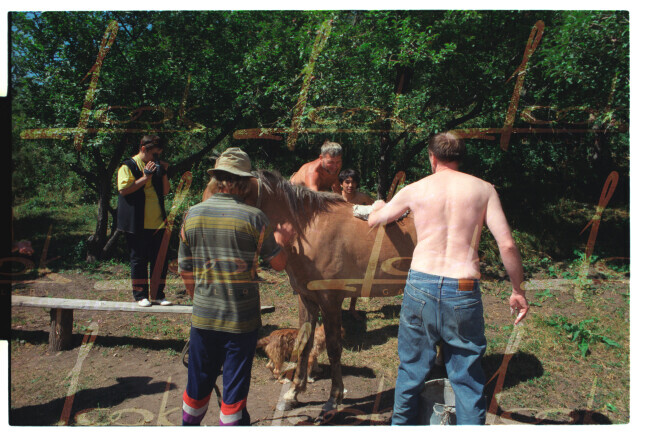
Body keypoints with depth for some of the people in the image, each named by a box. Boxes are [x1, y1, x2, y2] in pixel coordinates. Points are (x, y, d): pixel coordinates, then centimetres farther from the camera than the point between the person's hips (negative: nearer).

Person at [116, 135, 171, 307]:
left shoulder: (157, 166, 15)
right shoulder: (128, 166, -3)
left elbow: (166, 191, 15)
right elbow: (123, 189, -16)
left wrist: (164, 173, 0)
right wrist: (145, 177, -19)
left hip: (157, 223, 6)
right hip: (137, 225, -5)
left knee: (161, 260, 6)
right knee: (139, 259, 4)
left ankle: (158, 294, 17)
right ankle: (140, 295, 16)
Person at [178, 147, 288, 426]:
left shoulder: (192, 215, -2)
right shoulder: (253, 217, -13)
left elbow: (185, 271, 5)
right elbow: (279, 263, -4)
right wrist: (279, 241, 15)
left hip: (202, 317, 4)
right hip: (242, 319, -3)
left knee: (199, 381, 21)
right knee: (235, 385, 11)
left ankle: (189, 424, 39)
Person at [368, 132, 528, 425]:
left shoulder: (415, 190, 5)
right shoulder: (483, 189, 3)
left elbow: (373, 221, 20)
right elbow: (507, 245, -3)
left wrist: (378, 206, 43)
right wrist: (517, 290, 9)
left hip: (420, 285, 1)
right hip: (463, 291, -1)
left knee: (411, 368, 18)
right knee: (467, 377, 13)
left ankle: (402, 424, 34)